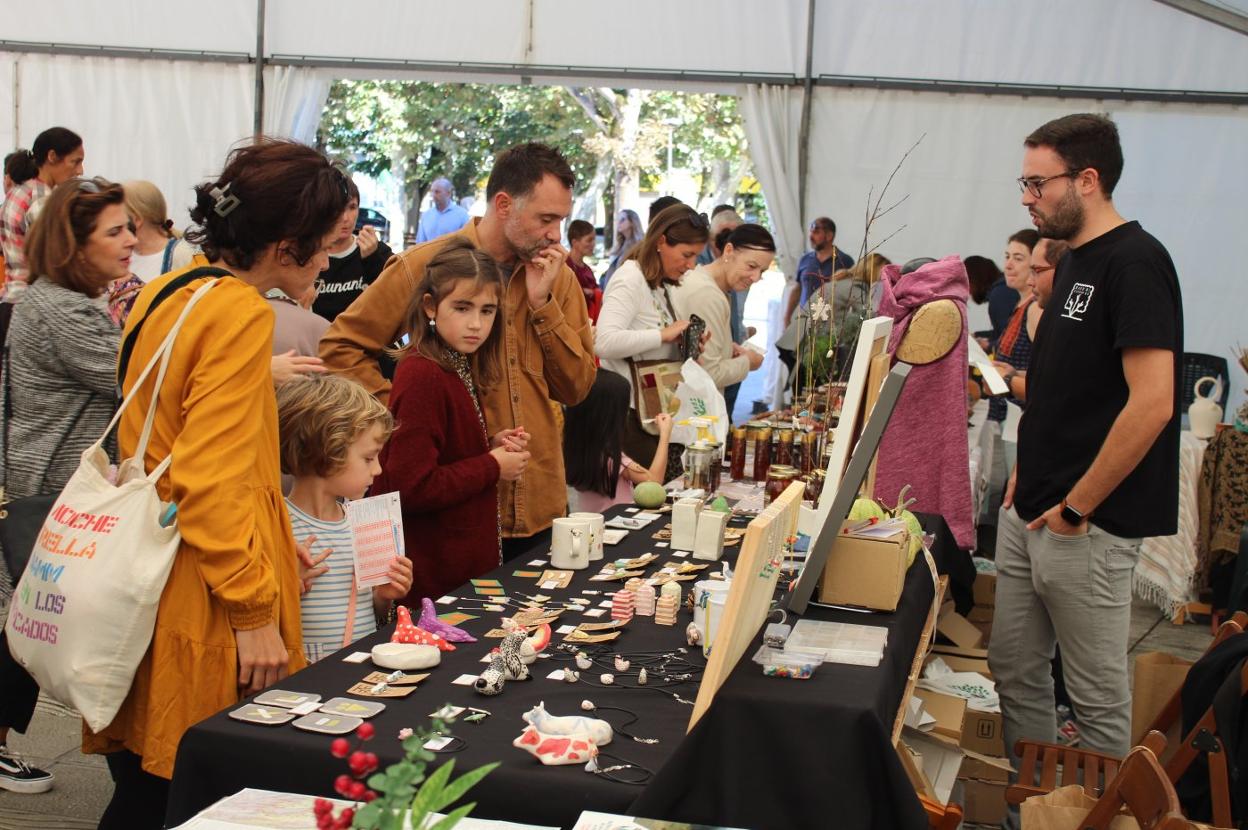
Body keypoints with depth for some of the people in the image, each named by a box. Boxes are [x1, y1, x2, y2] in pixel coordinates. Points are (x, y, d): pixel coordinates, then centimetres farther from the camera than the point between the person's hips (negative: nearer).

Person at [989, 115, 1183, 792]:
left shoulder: (1134, 264, -16)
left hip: (1087, 526, -9)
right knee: (1014, 671, 16)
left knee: (1098, 695, 5)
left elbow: (1152, 403, -24)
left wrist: (1075, 508, -18)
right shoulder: (1073, 260, 12)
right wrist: (1026, 472, 13)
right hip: (1031, 510, 9)